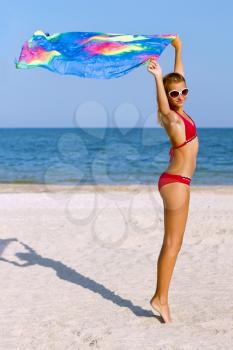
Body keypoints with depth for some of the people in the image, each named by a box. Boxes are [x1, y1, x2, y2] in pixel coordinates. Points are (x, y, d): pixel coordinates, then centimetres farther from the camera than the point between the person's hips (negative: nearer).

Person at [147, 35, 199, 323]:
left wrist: (178, 49, 28)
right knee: (173, 245, -5)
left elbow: (177, 77, 22)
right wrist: (158, 78, -53)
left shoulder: (179, 112, 10)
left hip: (176, 182, 9)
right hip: (176, 183, -9)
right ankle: (161, 299, 0)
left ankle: (159, 297, 16)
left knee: (171, 244, 11)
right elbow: (163, 108, -38)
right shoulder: (172, 118, -13)